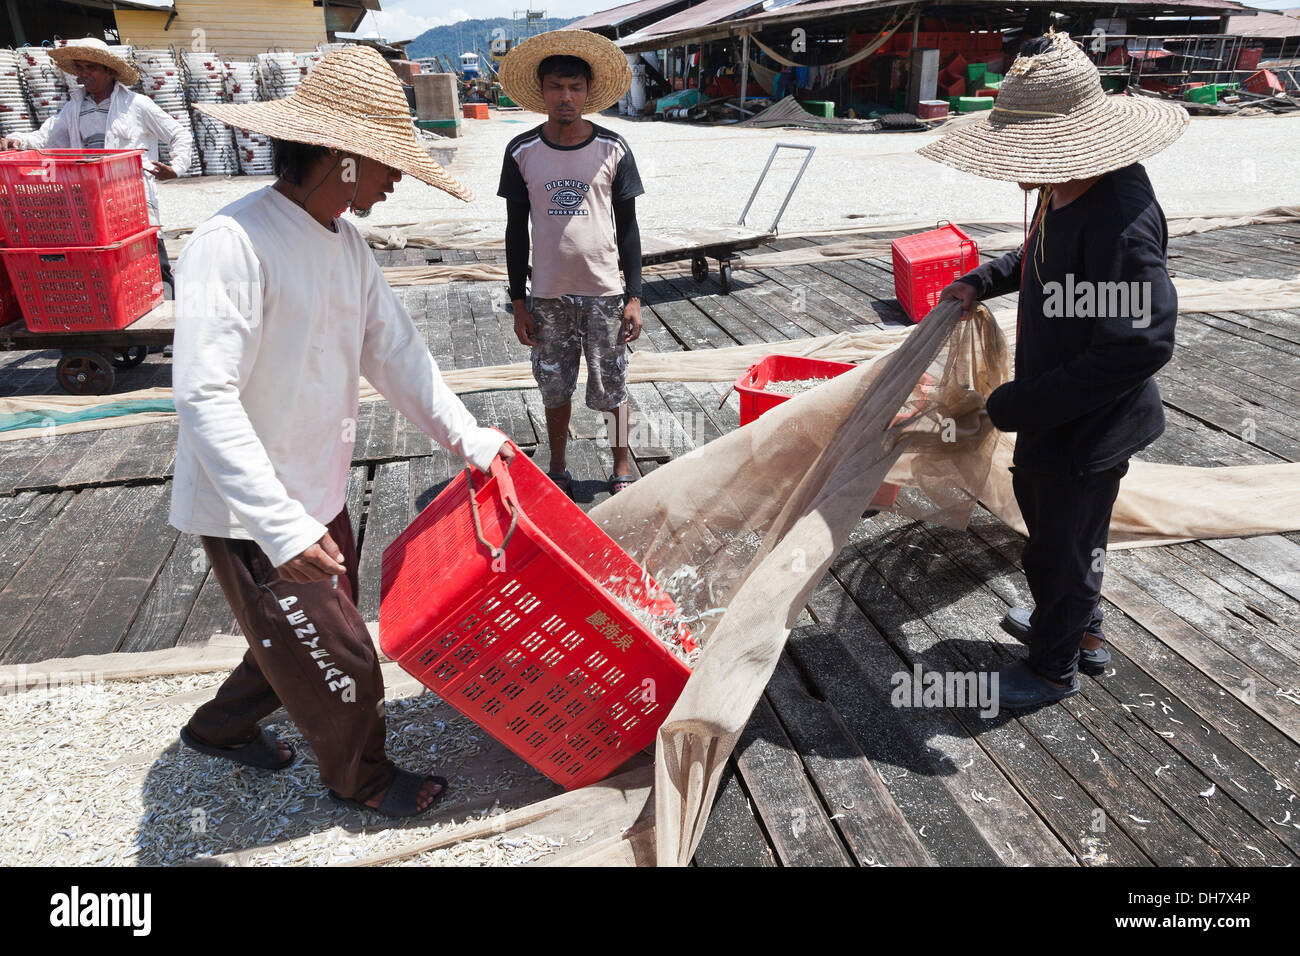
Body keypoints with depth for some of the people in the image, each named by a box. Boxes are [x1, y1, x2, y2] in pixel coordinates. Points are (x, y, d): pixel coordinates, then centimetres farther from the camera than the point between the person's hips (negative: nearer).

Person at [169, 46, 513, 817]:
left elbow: (396, 354, 5)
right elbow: (206, 399, -29)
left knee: (308, 635, 24)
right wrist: (283, 528, -32)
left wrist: (473, 441, -1)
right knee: (340, 659, 5)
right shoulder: (233, 244, -24)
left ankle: (222, 727, 49)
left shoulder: (347, 245, 4)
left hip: (317, 495, 9)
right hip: (251, 513, -8)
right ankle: (361, 777, 33)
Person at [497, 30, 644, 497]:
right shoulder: (522, 152, 0)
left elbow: (628, 227, 2)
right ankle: (558, 469, 30)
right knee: (555, 389, 11)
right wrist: (519, 302, 2)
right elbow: (516, 230, 5)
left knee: (612, 389, 6)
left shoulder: (612, 150, -2)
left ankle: (622, 468, 25)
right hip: (549, 296, 1)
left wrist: (634, 296, -3)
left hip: (605, 293, -1)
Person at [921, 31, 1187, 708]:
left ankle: (1054, 667, 35)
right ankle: (1079, 628, 51)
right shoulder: (1067, 191, 0)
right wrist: (983, 281, 9)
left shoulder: (1119, 221, -31)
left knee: (1062, 545, 10)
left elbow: (1142, 345, -34)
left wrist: (1020, 405, -30)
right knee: (1046, 515, 27)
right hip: (1055, 412, 10)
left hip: (1087, 427, -10)